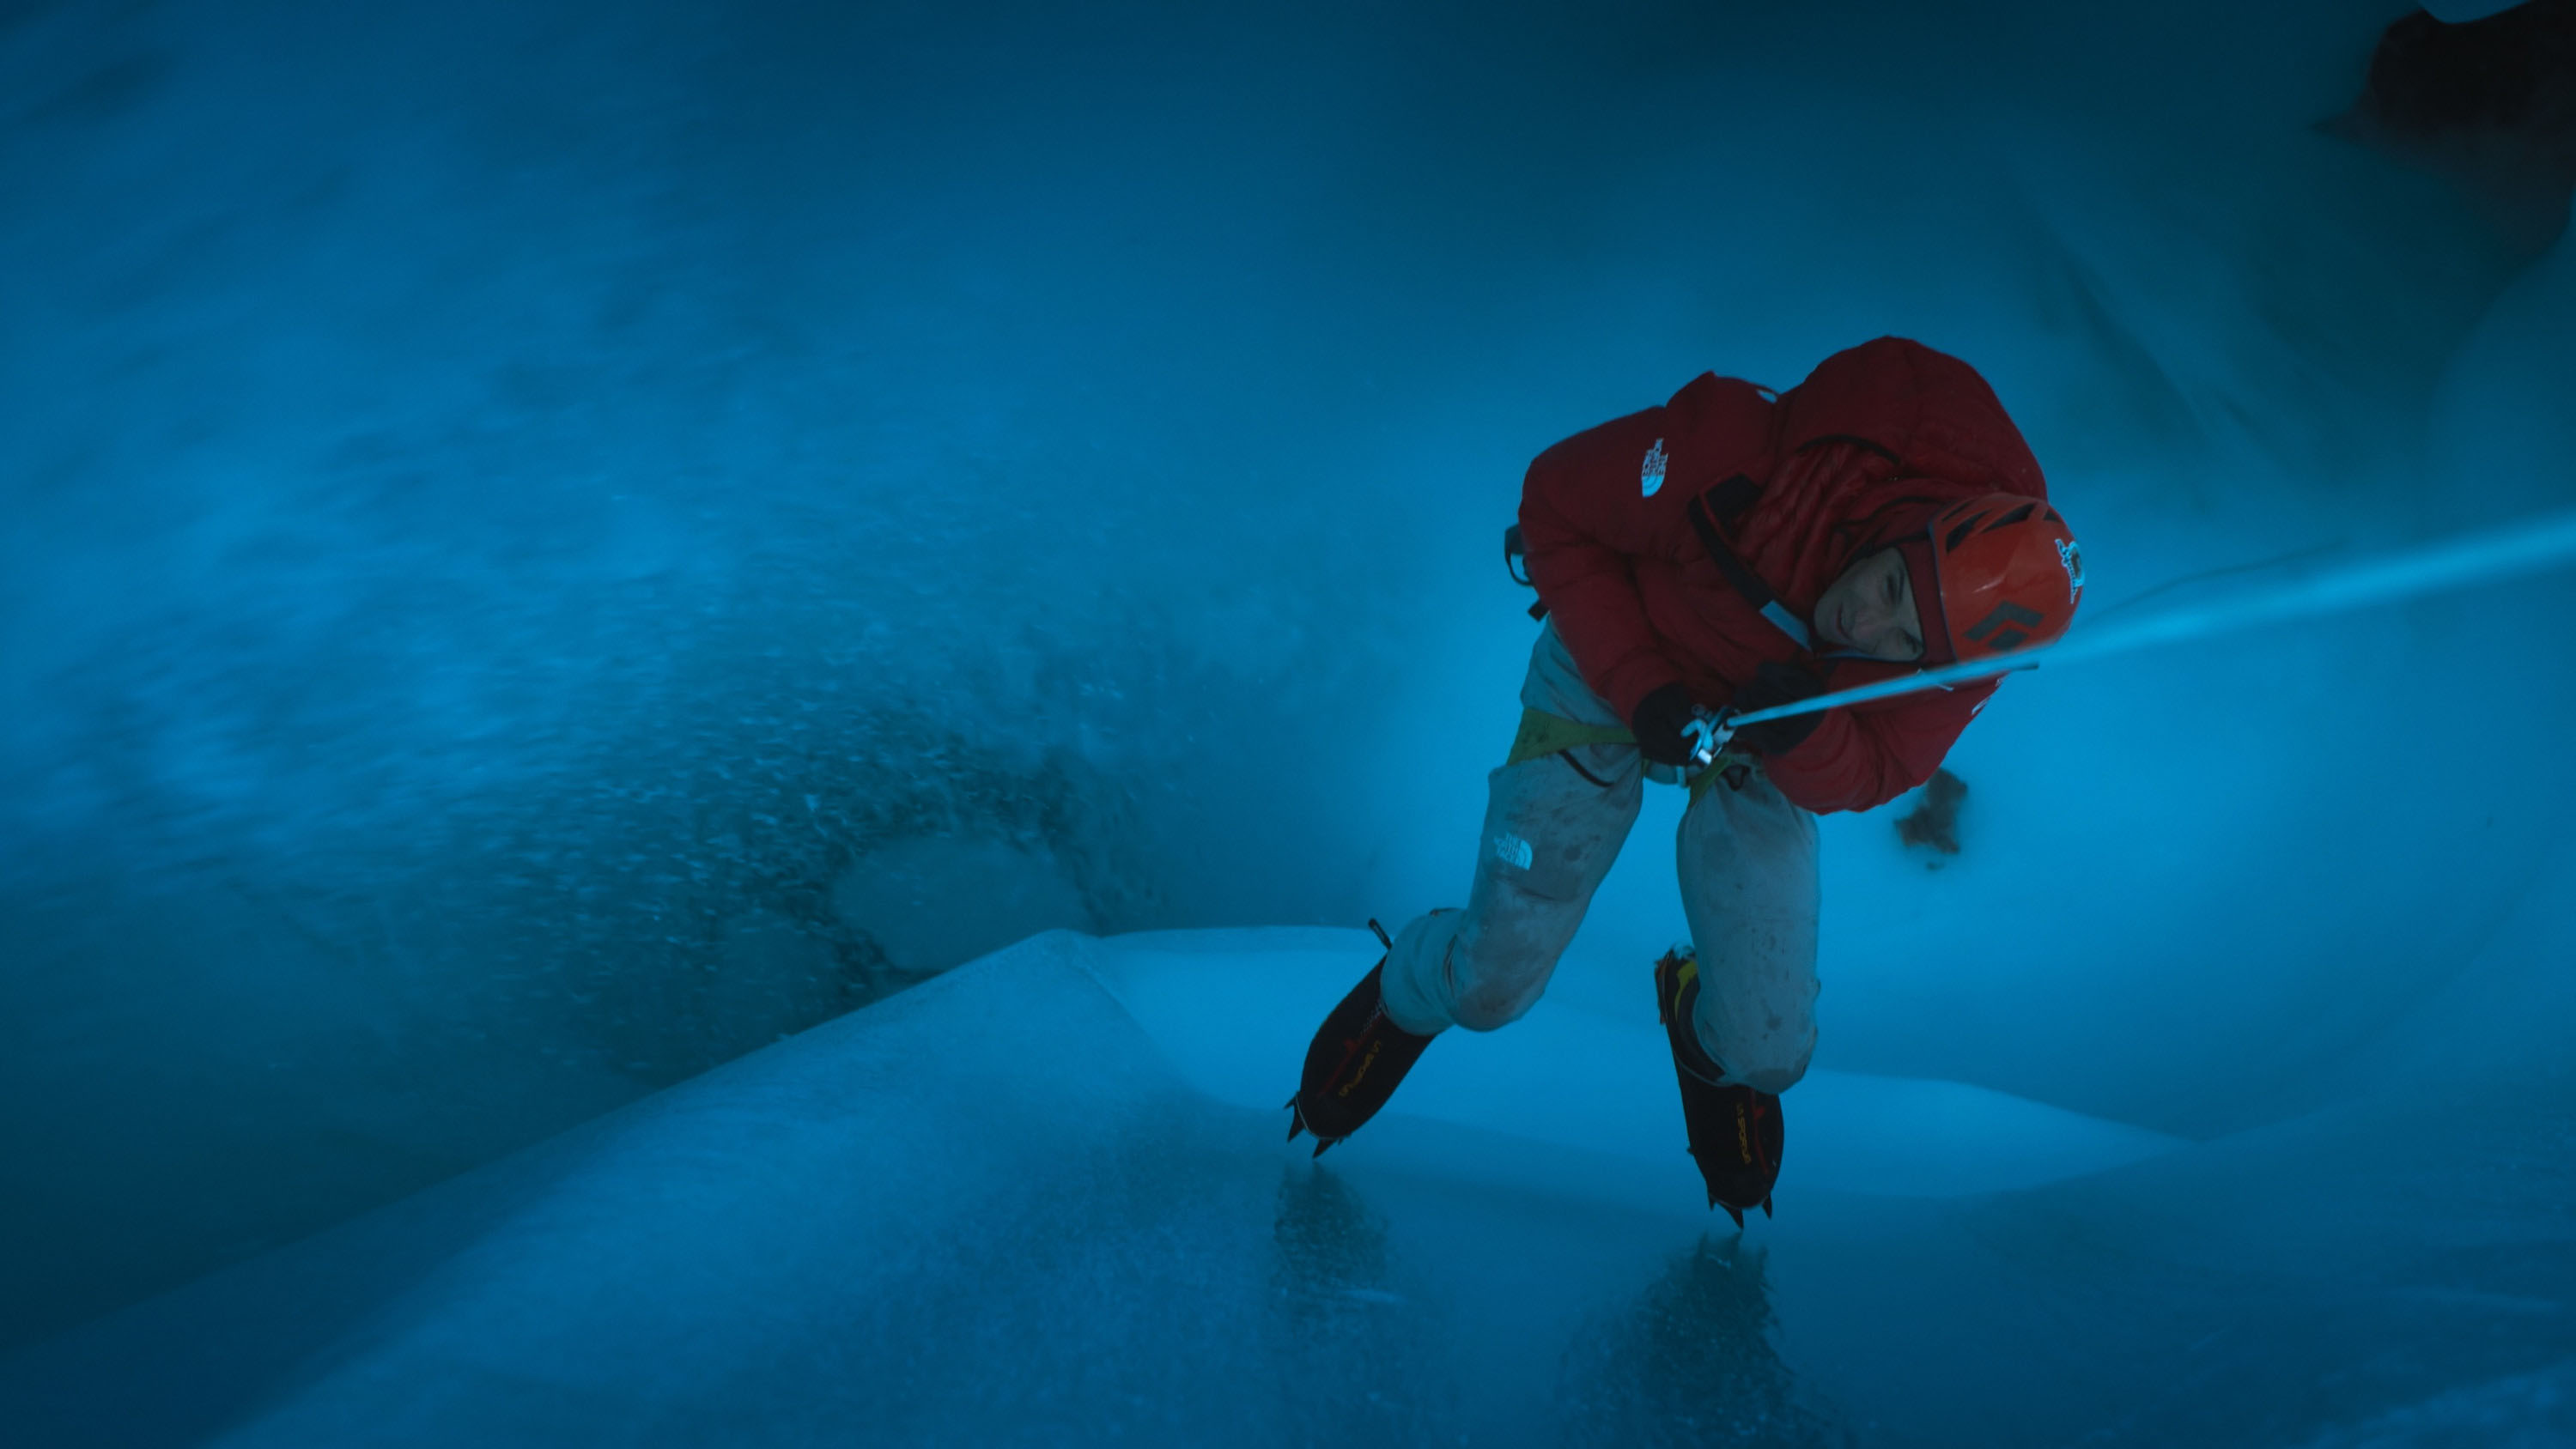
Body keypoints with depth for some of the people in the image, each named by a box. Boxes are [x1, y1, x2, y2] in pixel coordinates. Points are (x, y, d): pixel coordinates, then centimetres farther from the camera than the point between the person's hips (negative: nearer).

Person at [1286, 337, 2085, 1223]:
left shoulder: (1968, 639, -27)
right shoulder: (1748, 457, -38)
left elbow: (1864, 780, -14)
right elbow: (1556, 499, -23)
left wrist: (1802, 734, -38)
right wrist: (1640, 686, -31)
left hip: (1760, 756, 2)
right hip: (1610, 667, -2)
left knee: (1767, 1052, -3)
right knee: (1493, 985, -7)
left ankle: (1712, 1048, 38)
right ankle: (1400, 1006, 32)